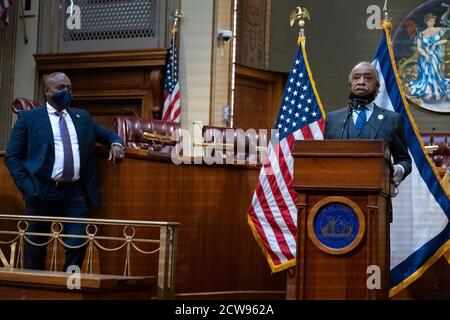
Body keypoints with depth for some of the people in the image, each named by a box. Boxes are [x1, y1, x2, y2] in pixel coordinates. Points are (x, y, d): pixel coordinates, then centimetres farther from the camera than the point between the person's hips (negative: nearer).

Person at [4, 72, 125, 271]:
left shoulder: (82, 117, 16)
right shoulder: (28, 118, 3)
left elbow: (107, 134, 27)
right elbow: (12, 156, 1)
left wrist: (116, 143, 2)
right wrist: (27, 188, -9)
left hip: (76, 193, 3)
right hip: (43, 192, -3)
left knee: (78, 244, -1)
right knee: (36, 246, 6)